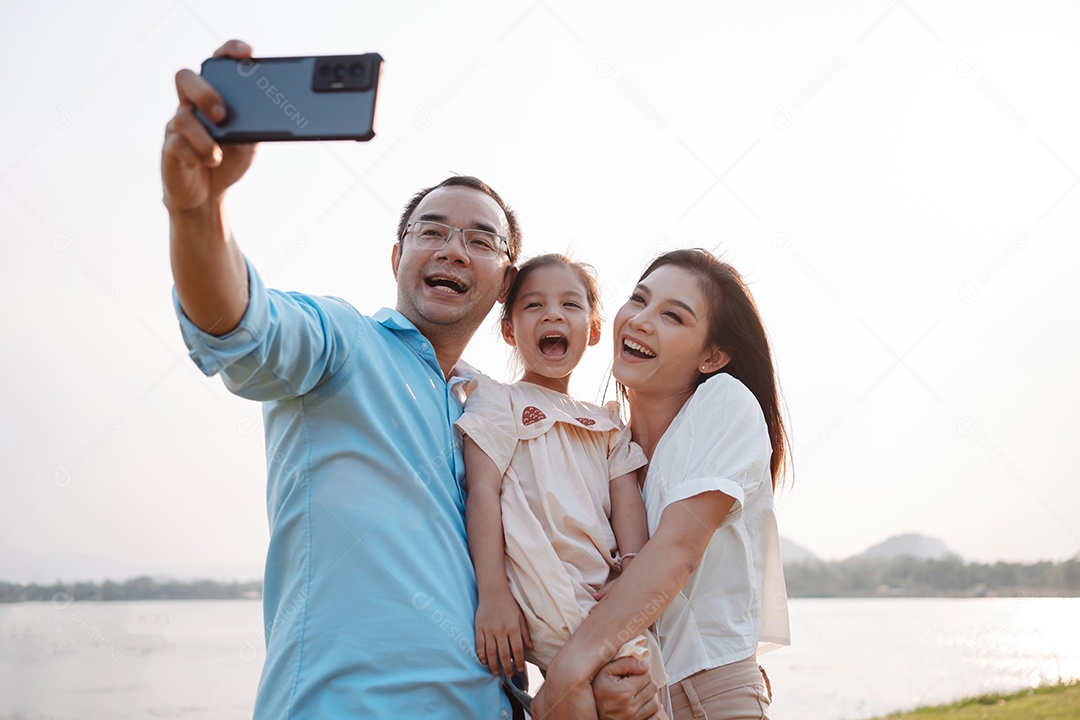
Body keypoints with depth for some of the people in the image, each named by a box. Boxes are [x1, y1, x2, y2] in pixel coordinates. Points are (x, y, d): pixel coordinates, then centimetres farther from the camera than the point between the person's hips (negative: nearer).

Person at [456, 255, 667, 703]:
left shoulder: (609, 424, 23)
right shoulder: (499, 402, 7)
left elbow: (627, 501, 11)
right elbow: (482, 491, -4)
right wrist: (492, 594, -16)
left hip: (602, 597, 5)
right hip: (537, 600, -5)